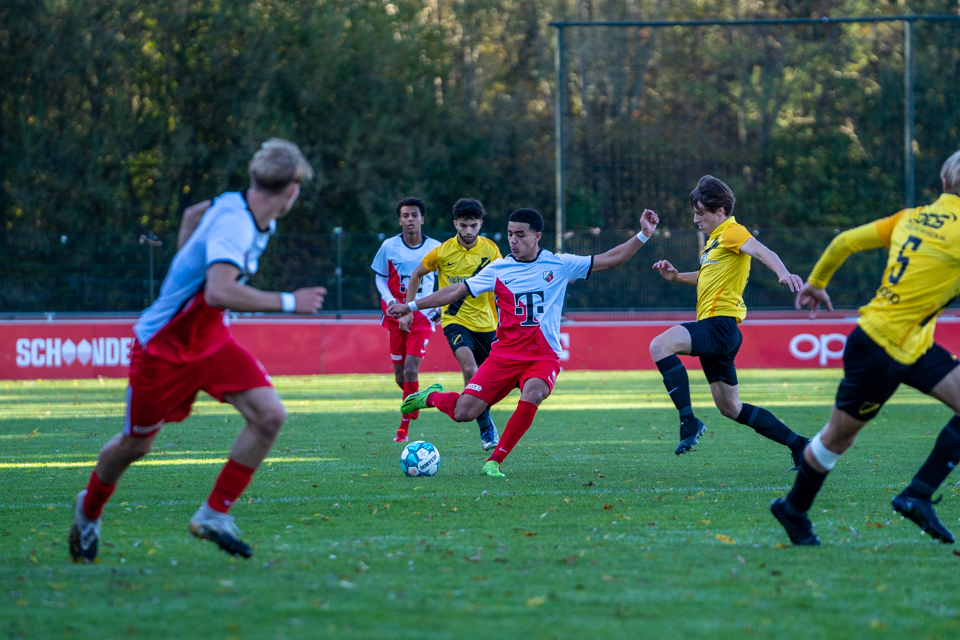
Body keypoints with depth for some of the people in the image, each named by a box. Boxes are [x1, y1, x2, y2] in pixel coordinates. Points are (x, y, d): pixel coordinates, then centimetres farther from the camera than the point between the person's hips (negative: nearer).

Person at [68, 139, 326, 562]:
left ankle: (214, 514, -1)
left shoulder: (250, 215, -2)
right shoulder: (233, 223, -29)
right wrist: (288, 302, -36)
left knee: (270, 415, -11)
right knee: (136, 444, 10)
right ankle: (89, 510, 40)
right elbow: (219, 292, -44)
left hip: (209, 340, 8)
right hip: (163, 347, -8)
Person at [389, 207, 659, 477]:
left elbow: (610, 259, 5)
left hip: (543, 356, -1)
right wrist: (411, 306, 14)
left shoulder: (559, 264, 3)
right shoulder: (498, 269, 6)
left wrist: (643, 235, -5)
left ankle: (494, 461, -23)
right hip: (505, 353, 1)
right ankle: (431, 397, 28)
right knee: (463, 412, -10)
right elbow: (455, 291, 14)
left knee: (533, 392, -35)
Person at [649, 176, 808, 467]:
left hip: (720, 325, -10)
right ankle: (798, 445, 17)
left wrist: (783, 273, -45)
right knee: (730, 408, 13)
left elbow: (762, 251, -25)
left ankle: (689, 421, -31)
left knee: (660, 345, -28)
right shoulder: (716, 238, 23)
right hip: (715, 329, 10)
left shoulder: (732, 232, -6)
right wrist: (676, 277, 22)